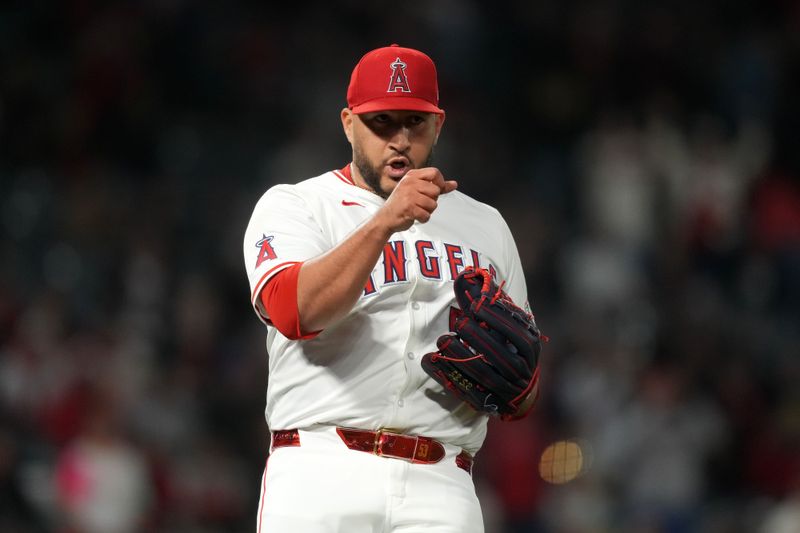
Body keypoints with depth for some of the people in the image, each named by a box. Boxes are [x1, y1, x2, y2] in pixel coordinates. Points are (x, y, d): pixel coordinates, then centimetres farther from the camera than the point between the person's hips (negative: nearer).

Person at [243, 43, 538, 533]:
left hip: (440, 492, 3)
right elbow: (294, 310, -14)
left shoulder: (485, 227, 21)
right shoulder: (292, 206, 9)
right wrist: (385, 222, -23)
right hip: (321, 479, -3)